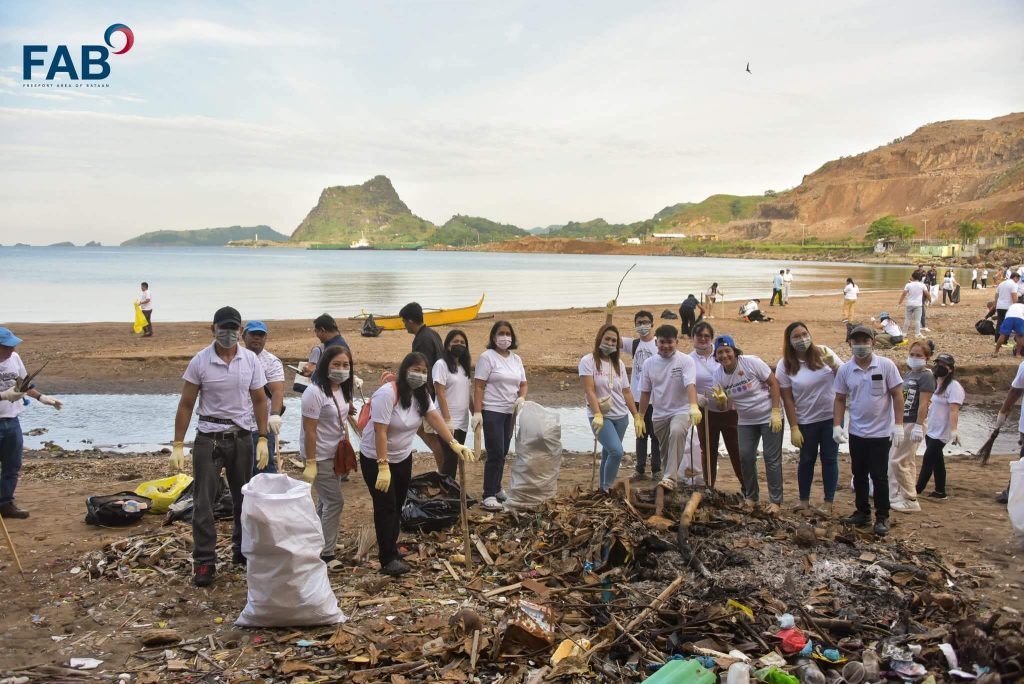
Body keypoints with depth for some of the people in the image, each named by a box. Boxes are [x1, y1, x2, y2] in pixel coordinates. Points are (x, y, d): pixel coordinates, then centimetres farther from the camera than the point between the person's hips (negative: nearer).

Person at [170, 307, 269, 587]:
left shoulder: (251, 360, -3)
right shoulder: (200, 362, -9)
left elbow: (259, 401, 4)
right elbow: (186, 405, -4)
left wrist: (262, 440, 0)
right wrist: (178, 445, -7)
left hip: (242, 437, 3)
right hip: (209, 438, -2)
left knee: (244, 498, 13)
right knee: (203, 502, -1)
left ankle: (242, 550, 30)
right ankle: (204, 563, 7)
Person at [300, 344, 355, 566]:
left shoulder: (342, 390, 5)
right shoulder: (315, 392, -21)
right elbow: (309, 430, -21)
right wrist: (310, 463, -21)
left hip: (335, 455, 8)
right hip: (321, 458, -8)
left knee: (326, 500, 17)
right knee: (335, 501, -5)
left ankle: (320, 542, 31)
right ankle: (325, 554, 4)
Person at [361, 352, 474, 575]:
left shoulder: (421, 395, 0)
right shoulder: (387, 393, -26)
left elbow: (435, 419, -8)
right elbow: (380, 432, -28)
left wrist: (455, 444, -21)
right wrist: (383, 467, -31)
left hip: (402, 458, 8)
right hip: (376, 458, -8)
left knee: (398, 505, 13)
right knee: (386, 506, -8)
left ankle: (389, 547, 27)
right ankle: (388, 559, -5)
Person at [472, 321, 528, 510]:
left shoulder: (516, 359, 11)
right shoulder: (487, 357, -8)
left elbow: (523, 384, 16)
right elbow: (478, 386, -12)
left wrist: (521, 398, -6)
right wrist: (477, 412, -19)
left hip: (510, 412, 6)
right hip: (491, 412, -6)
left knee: (503, 453, 13)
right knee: (495, 454, -9)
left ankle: (496, 489, 27)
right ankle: (489, 495, -3)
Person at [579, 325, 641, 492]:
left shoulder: (619, 364, 9)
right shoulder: (588, 361, -7)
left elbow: (626, 392, 11)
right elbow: (589, 391, -14)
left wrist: (637, 416, 7)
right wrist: (597, 415, -24)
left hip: (621, 416, 5)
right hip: (600, 417, -5)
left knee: (608, 453, 10)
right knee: (616, 451, -18)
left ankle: (603, 487, 25)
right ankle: (607, 487, 0)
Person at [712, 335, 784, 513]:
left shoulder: (751, 363, -20)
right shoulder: (718, 374, -6)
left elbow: (774, 383, -15)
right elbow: (724, 405, -1)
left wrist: (776, 413, -19)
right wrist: (721, 399, -26)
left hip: (769, 416, -5)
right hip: (746, 420, 5)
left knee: (772, 458, -4)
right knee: (745, 457, 3)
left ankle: (776, 501, 4)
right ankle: (751, 497, 21)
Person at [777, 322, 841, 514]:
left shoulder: (823, 353, -5)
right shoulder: (785, 365, -8)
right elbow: (787, 399, -7)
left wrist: (833, 365, -22)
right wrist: (794, 428, -9)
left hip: (831, 416, 1)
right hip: (806, 420, -1)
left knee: (829, 459, 7)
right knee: (807, 460, 11)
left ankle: (829, 502, 16)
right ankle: (804, 500, 24)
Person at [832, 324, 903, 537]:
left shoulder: (886, 366, -9)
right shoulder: (845, 370, -1)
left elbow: (897, 395, -6)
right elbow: (840, 399, 5)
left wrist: (898, 425, -11)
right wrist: (837, 425, -4)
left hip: (880, 433, -3)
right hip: (856, 433, 3)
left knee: (879, 477, 3)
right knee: (859, 475, 13)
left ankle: (882, 518, 14)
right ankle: (863, 513, 26)